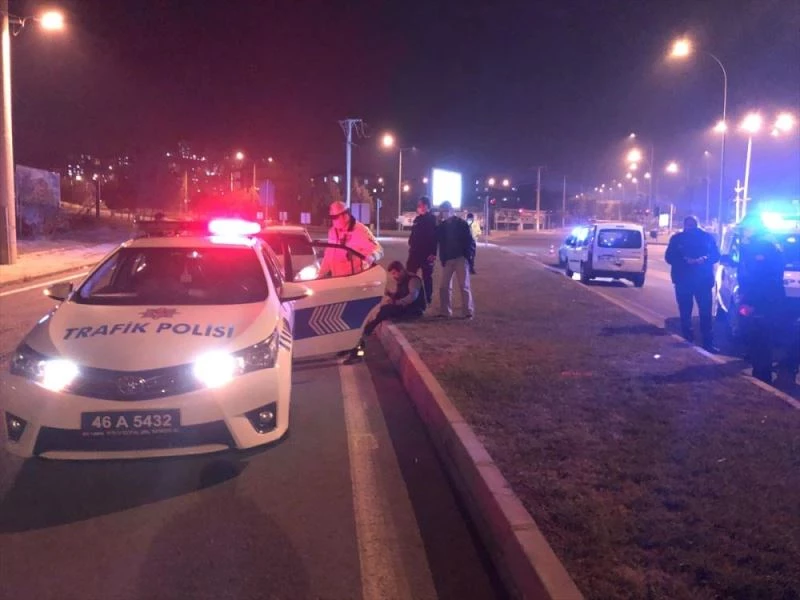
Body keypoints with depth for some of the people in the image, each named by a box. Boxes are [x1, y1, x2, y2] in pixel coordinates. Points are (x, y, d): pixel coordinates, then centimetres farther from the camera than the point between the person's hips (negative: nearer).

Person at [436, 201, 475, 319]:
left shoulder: (461, 223, -2)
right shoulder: (441, 226, 8)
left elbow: (469, 240, -5)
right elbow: (440, 242, 10)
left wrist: (469, 255, -14)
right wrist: (442, 258, -2)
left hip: (460, 258, -4)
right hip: (447, 260, 4)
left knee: (464, 286, -2)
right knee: (444, 286, 4)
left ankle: (468, 311, 0)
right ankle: (445, 311, 10)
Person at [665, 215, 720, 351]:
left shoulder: (707, 237, 6)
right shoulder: (677, 238, 6)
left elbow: (716, 255, 5)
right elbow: (669, 257, 1)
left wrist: (705, 259, -17)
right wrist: (685, 260, -16)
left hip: (703, 280, 0)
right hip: (683, 280, 1)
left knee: (705, 312, -6)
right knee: (685, 311, 6)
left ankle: (708, 342, -4)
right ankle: (688, 336, 21)